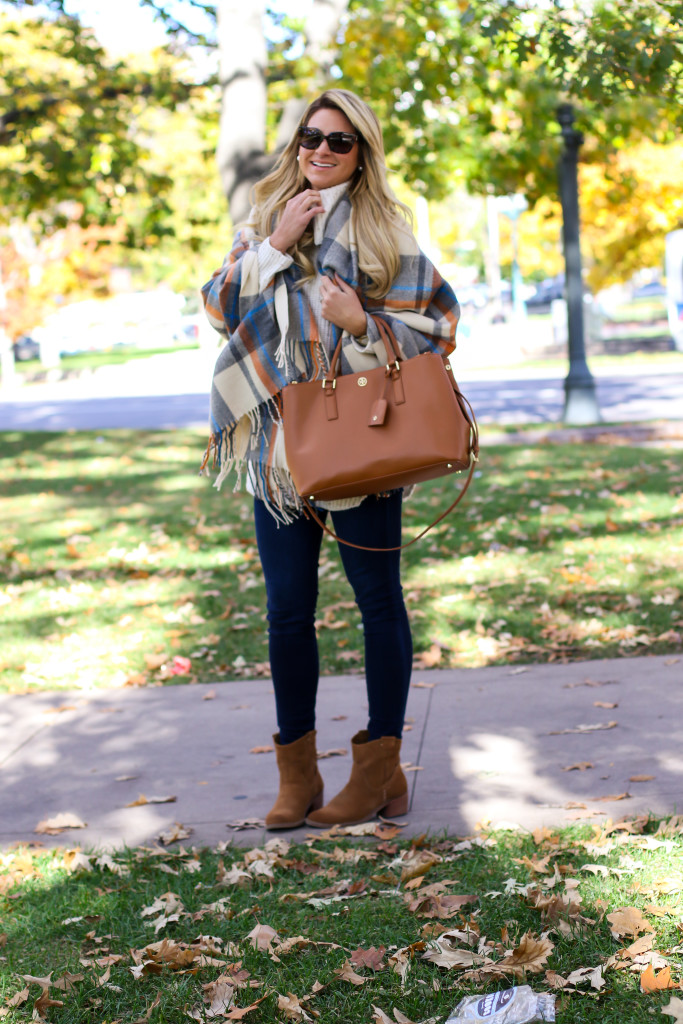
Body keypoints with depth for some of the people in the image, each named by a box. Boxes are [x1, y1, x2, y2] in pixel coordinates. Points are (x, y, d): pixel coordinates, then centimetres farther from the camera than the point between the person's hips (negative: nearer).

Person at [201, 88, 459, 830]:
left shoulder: (383, 231, 2)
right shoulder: (263, 224, 12)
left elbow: (438, 321, 0)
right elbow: (220, 307, 1)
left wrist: (364, 325, -15)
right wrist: (276, 243, -9)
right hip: (280, 440, 3)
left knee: (377, 598, 3)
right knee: (287, 608, 4)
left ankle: (381, 768, 13)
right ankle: (297, 773, 15)